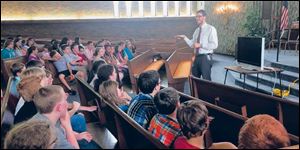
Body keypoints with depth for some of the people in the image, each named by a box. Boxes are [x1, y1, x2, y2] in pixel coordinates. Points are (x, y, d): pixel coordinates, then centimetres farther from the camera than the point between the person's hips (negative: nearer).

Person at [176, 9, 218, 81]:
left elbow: (214, 45, -16)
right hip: (197, 57, 7)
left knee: (206, 79, 2)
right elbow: (192, 45, 15)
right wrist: (184, 38, 2)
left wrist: (200, 45, -20)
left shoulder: (211, 29, -8)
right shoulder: (197, 30, 13)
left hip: (205, 58, -7)